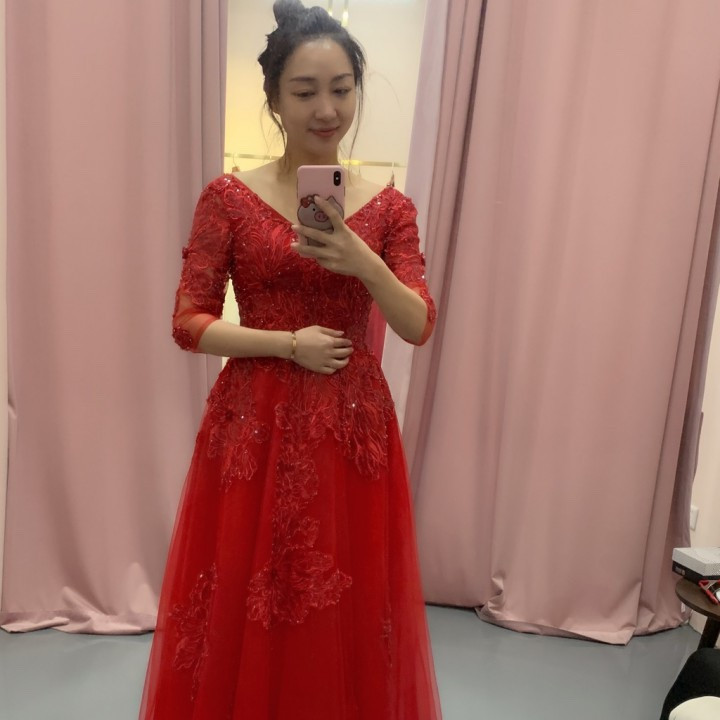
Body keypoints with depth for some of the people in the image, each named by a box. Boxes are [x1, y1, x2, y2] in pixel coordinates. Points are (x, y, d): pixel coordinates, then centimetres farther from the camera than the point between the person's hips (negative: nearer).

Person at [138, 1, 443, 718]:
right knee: (243, 614, 7)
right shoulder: (228, 198, -2)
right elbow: (188, 322, -3)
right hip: (254, 428, -1)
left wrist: (363, 263, -19)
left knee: (347, 618, 9)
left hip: (353, 428, 2)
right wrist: (289, 344, -14)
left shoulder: (388, 206, 4)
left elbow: (418, 325, -2)